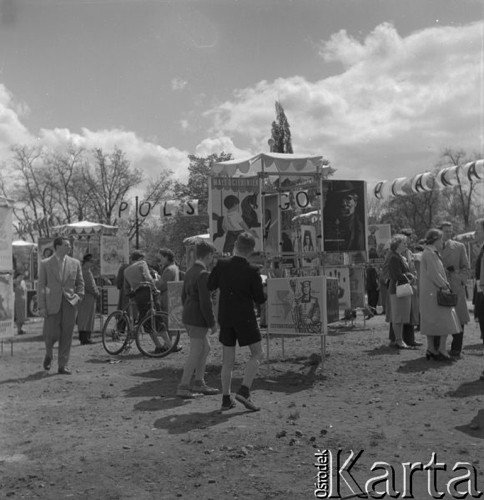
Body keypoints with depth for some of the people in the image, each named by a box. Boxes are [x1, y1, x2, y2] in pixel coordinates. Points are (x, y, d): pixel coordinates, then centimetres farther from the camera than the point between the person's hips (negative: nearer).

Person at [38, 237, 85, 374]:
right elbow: (41, 286, 1)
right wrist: (42, 307, -6)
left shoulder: (75, 263, 9)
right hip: (52, 303, -2)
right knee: (51, 334, -4)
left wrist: (79, 297, 0)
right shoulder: (45, 263, 3)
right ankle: (49, 354, 29)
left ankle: (62, 366, 9)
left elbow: (80, 283, 16)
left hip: (70, 303, 2)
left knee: (67, 336, 0)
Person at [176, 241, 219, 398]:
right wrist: (212, 323, -14)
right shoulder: (203, 274, -18)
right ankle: (183, 387, 2)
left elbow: (184, 295, 19)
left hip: (188, 317, 10)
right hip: (198, 320, -10)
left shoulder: (190, 271, 11)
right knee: (195, 353, -2)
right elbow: (205, 302, -20)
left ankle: (199, 383, 24)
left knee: (205, 348, 18)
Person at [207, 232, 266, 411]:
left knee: (227, 361, 12)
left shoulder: (222, 265, -5)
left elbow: (210, 286, 7)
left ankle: (226, 398, 15)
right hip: (245, 318, -4)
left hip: (225, 317, 4)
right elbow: (260, 299, -7)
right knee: (257, 354, 9)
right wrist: (259, 285, 11)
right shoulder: (252, 271, -13)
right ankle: (244, 391, -5)